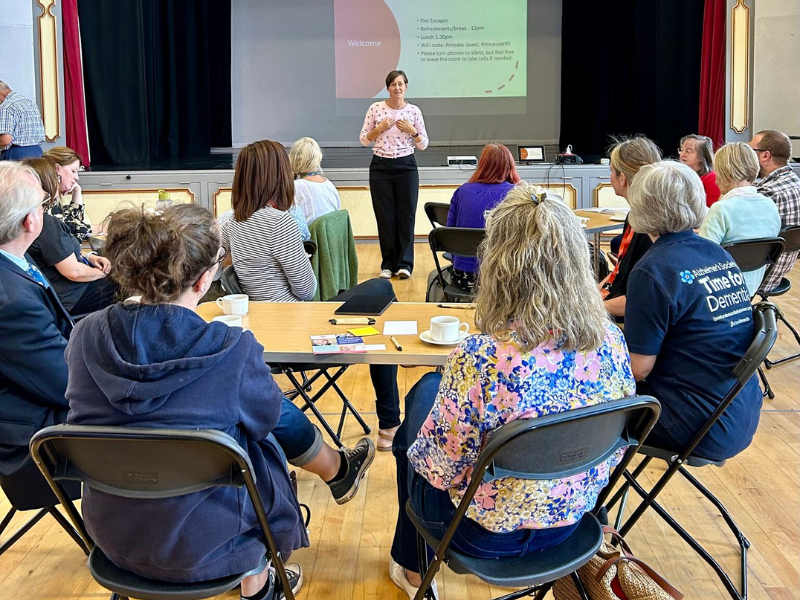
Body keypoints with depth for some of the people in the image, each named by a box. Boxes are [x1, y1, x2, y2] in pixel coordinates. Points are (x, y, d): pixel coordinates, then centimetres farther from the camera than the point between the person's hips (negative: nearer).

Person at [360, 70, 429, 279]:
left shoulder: (414, 111, 1)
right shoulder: (375, 108, 0)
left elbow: (423, 145, 4)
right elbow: (363, 139, 3)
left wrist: (412, 131, -13)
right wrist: (379, 128, -12)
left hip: (406, 166, 0)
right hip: (380, 167, 0)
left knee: (406, 215, 0)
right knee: (385, 216, 3)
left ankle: (404, 264, 6)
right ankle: (388, 264, 13)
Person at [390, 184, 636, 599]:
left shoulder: (480, 358, -32)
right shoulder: (610, 340, -15)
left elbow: (441, 470, -21)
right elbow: (615, 447, -1)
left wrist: (419, 451, 1)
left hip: (487, 534, -5)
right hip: (572, 519, 5)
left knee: (423, 394, 24)